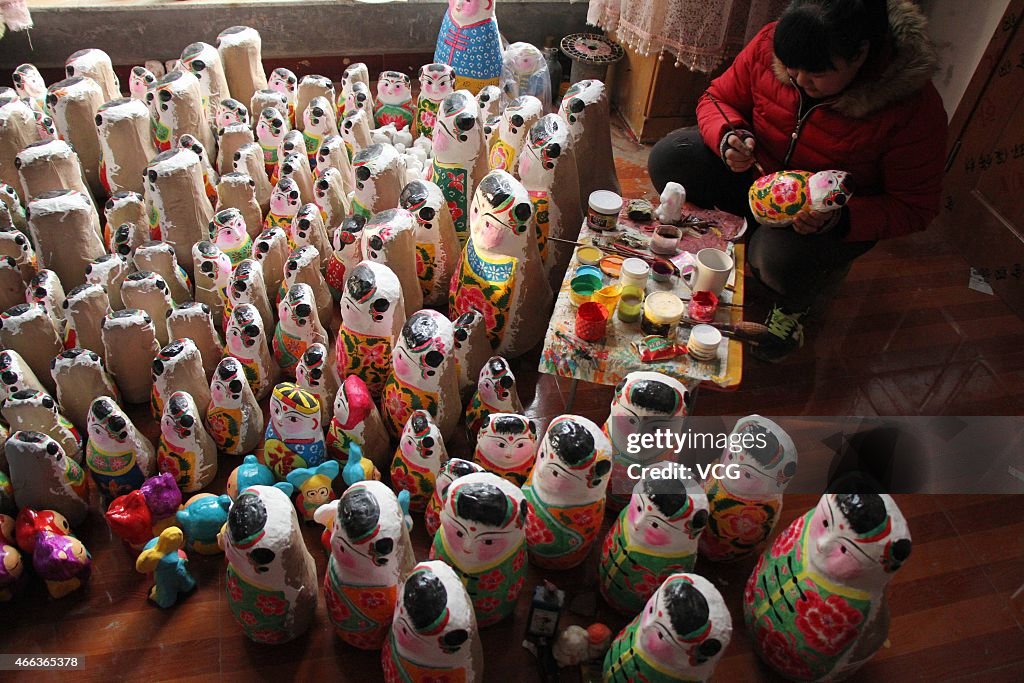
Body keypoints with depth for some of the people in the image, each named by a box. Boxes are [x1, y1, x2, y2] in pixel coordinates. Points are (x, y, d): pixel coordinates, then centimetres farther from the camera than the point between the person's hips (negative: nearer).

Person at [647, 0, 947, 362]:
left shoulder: (914, 109, -25)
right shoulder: (772, 43, -17)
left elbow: (914, 207, -17)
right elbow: (717, 98, -2)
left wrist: (840, 218, -35)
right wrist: (729, 137, -26)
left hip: (839, 217, -4)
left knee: (780, 257, -37)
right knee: (668, 158, -17)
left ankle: (796, 304, 4)